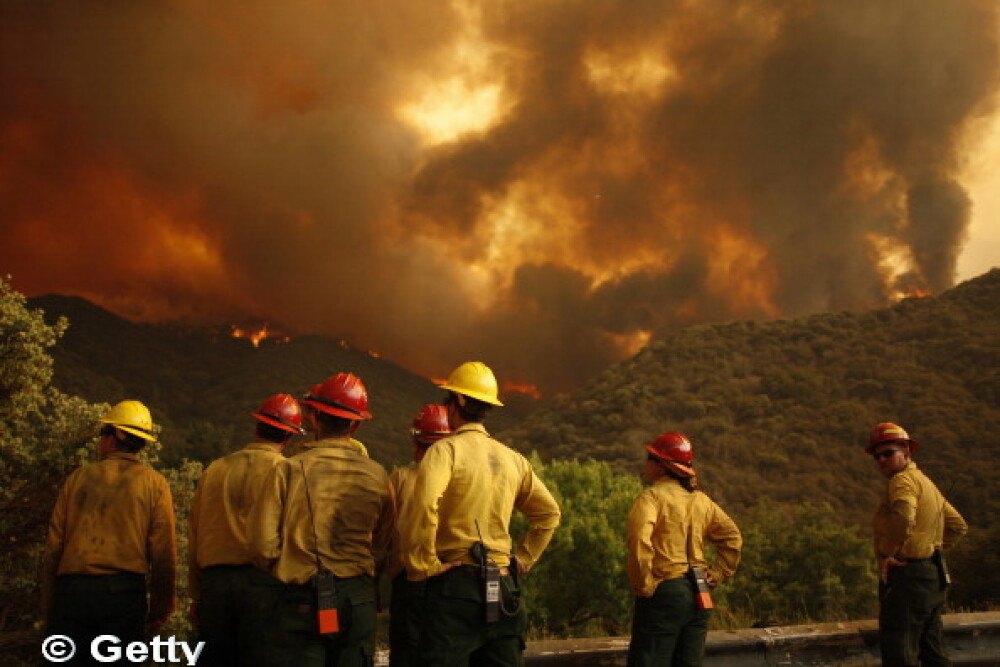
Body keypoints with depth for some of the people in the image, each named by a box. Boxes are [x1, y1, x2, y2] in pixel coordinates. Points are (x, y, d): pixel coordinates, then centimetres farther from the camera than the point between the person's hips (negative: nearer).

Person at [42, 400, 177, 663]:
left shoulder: (78, 477, 9)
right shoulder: (154, 483, 5)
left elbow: (53, 547, 7)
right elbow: (164, 553, 0)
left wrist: (49, 605, 12)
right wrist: (160, 610, 7)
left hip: (72, 590, 1)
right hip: (124, 592, -1)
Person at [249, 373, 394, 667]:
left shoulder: (289, 470, -7)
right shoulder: (377, 475, 0)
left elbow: (263, 545, -8)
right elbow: (383, 545, 9)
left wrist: (288, 572, 11)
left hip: (302, 599, -2)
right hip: (359, 600, 3)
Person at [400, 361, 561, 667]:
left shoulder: (447, 449, -7)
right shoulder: (513, 458, 11)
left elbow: (423, 505, -24)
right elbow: (549, 514, 19)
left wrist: (422, 565, -14)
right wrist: (523, 558, 20)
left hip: (456, 584, -6)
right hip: (503, 588, 6)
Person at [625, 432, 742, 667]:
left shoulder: (652, 497, -10)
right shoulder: (701, 500, 11)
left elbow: (639, 542, -24)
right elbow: (733, 538, 14)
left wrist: (643, 585, -15)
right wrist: (715, 575, 13)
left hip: (664, 594, -7)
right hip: (698, 597, 7)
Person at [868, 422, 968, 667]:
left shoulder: (903, 480, -12)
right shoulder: (926, 483, 19)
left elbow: (904, 516, -34)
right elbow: (958, 526, 28)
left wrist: (886, 555, -22)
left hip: (907, 576, -10)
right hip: (933, 574, 10)